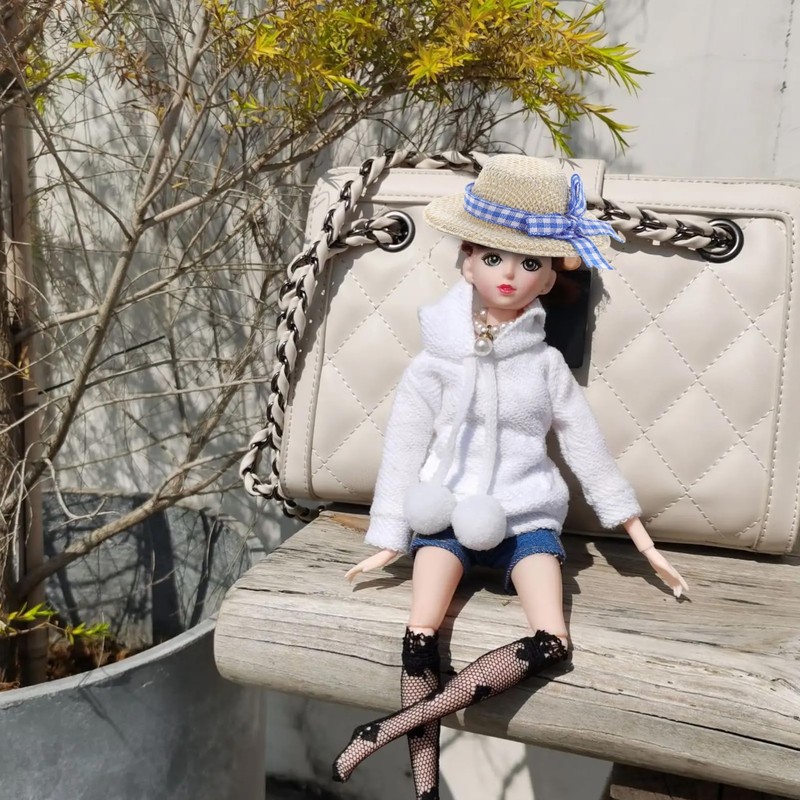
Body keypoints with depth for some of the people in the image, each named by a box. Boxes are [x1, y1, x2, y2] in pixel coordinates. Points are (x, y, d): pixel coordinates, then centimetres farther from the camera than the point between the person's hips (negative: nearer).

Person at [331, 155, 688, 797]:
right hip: (447, 514, -1)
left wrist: (646, 545, 7)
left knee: (551, 643, -20)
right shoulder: (435, 364, -3)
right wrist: (387, 543, 0)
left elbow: (589, 450, 5)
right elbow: (402, 452, 0)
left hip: (524, 516, 1)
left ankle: (403, 721, -14)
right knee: (420, 640, -21)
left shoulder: (546, 365, 0)